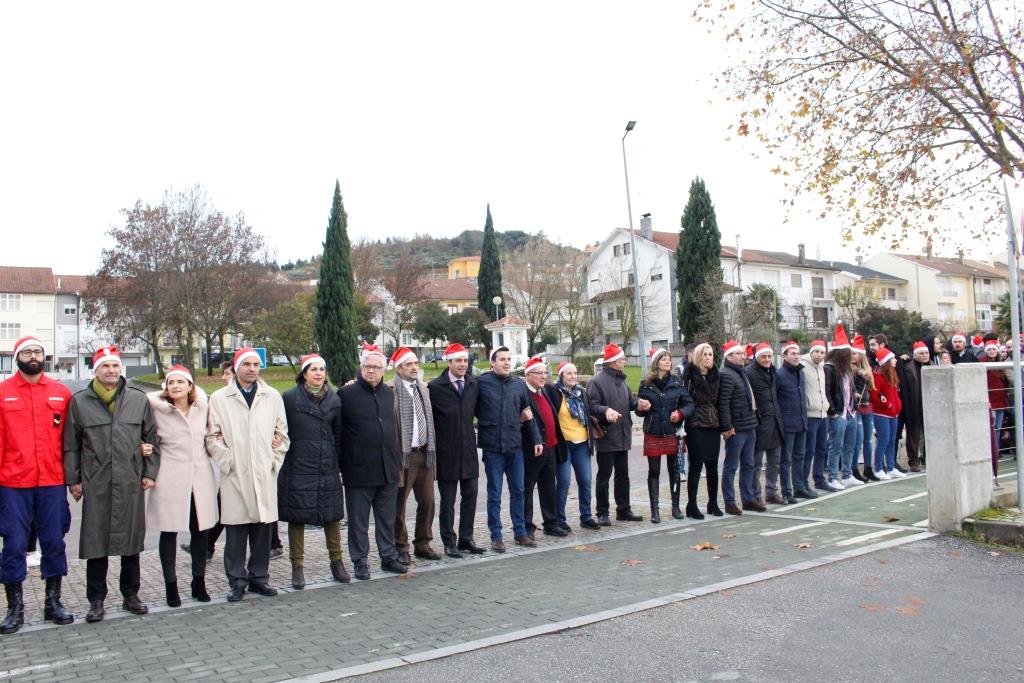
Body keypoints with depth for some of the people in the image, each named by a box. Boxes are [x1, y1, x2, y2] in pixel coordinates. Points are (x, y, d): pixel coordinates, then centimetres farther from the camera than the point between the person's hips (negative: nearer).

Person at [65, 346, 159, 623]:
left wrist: (150, 472, 6)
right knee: (96, 542, 4)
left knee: (131, 539, 10)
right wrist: (73, 480, 3)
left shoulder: (139, 400, 6)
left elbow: (152, 438, 10)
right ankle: (96, 601, 17)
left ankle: (131, 595, 23)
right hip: (95, 485, -1)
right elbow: (71, 446, 6)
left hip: (131, 483, 1)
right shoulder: (79, 402, 3)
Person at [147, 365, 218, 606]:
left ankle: (199, 582, 20)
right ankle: (171, 586, 14)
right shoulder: (156, 408, -3)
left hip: (200, 476, 3)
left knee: (200, 530, 8)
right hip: (171, 478, -3)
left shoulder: (202, 405, 7)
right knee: (169, 532, 3)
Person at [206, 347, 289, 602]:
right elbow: (212, 436, 3)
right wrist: (227, 461, -5)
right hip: (234, 475, -2)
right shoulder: (219, 398, 4)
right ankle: (237, 580, 14)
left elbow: (282, 434, 13)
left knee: (263, 528, 6)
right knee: (236, 530, 1)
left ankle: (259, 577, 19)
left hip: (265, 475, 2)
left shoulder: (273, 396, 9)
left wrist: (274, 460, 5)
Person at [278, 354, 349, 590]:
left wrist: (339, 463, 9)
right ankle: (297, 567, 16)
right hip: (298, 468, -3)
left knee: (332, 515, 7)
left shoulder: (334, 400, 8)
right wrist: (282, 461, -2)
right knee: (297, 517, 4)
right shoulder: (290, 398, -4)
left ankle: (337, 562, 20)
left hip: (328, 468, 3)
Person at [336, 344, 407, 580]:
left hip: (388, 469, 5)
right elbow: (337, 431, -5)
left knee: (387, 518, 14)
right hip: (359, 470, -5)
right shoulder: (346, 393, -7)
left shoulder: (388, 393, 10)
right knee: (359, 521, 6)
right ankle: (360, 562, 18)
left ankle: (389, 557, 25)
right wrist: (343, 463, -7)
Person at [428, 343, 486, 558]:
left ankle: (466, 538, 21)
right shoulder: (435, 386, -10)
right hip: (447, 451, -4)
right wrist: (434, 441, -3)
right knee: (447, 500, 5)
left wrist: (472, 436, 11)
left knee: (470, 495, 8)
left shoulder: (474, 385, 5)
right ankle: (449, 542, 17)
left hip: (468, 449, 4)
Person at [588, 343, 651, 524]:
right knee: (604, 475, 1)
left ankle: (624, 510, 26)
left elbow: (629, 400, 21)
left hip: (623, 436, 8)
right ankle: (602, 513, 10)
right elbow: (591, 405, -18)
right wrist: (606, 410, -34)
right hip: (606, 437, -8)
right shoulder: (597, 381, -13)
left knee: (623, 474, 15)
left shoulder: (621, 380, 13)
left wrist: (638, 402, 1)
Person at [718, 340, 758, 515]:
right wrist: (727, 427, -23)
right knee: (731, 467, -1)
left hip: (749, 428, 10)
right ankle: (729, 502, 6)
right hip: (736, 429, -10)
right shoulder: (727, 375, -15)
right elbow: (723, 403, -21)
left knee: (748, 465, 16)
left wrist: (753, 421, 19)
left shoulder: (741, 373, 16)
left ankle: (748, 499, 25)